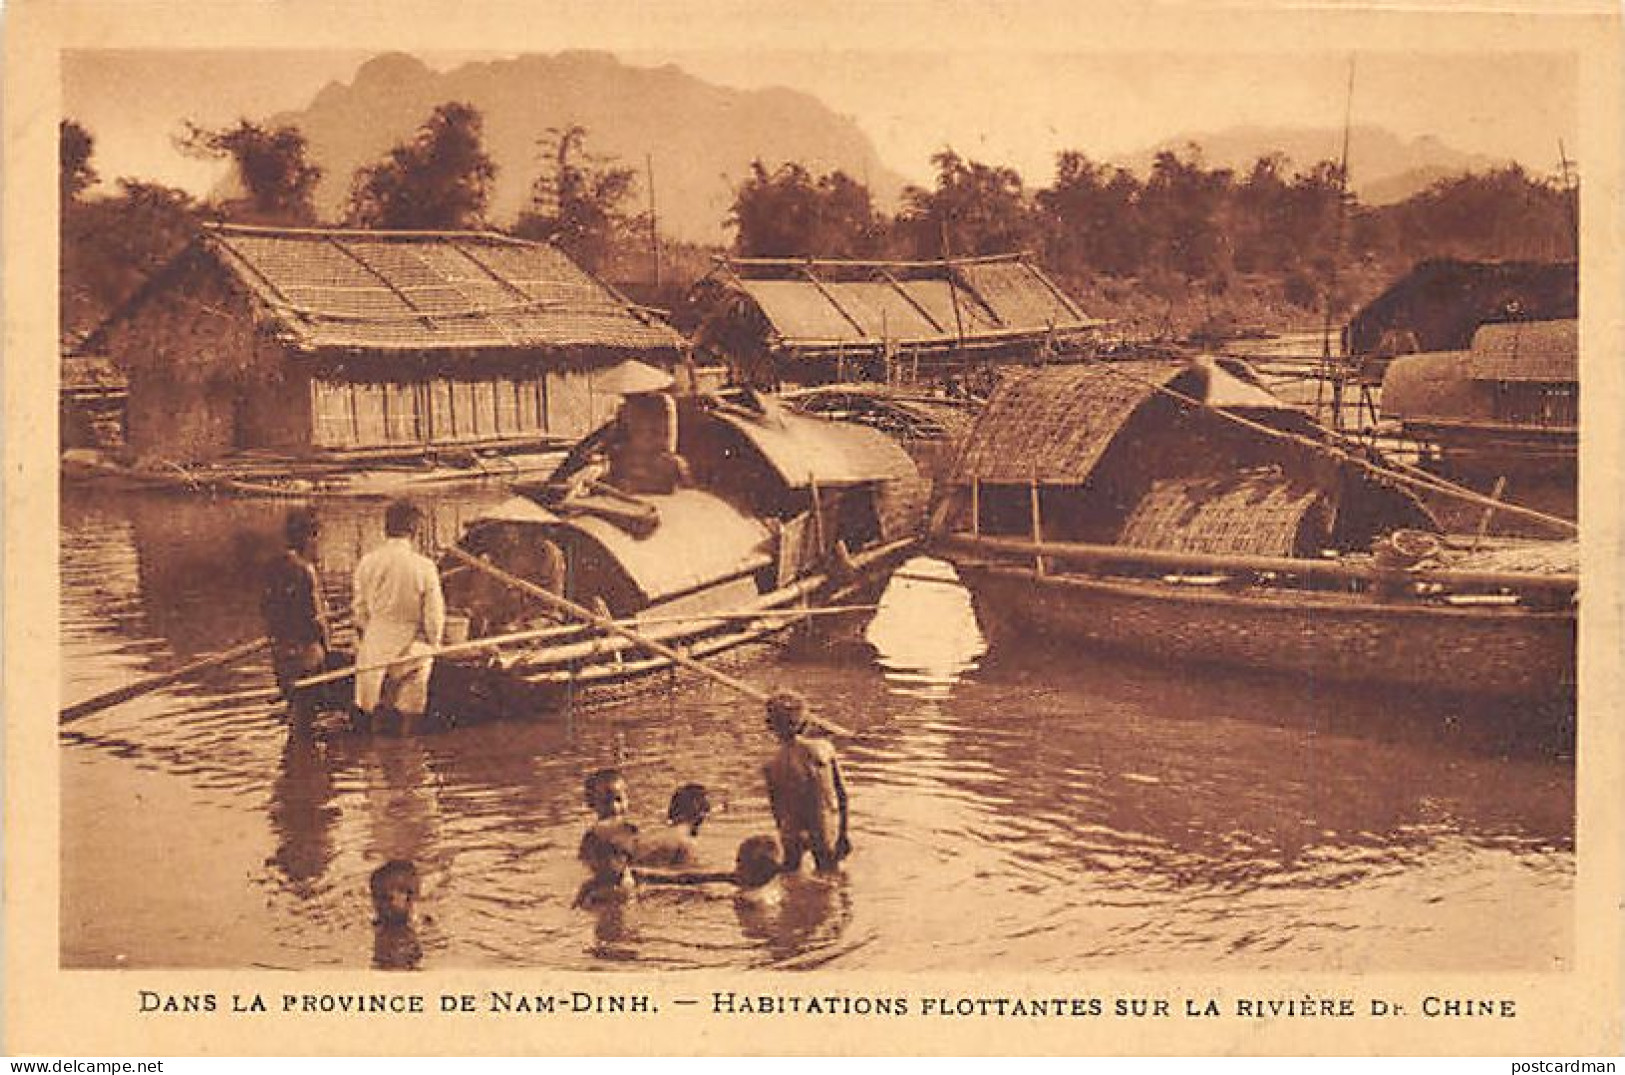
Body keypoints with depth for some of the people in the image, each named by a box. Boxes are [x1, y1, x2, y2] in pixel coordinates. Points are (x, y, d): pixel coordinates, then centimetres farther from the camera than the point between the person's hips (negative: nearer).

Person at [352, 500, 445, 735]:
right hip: (411, 650, -2)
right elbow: (434, 616, -8)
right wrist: (431, 645, 9)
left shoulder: (367, 563, -6)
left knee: (370, 712, 12)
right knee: (408, 713, 8)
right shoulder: (423, 566, -14)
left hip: (375, 647, 3)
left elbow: (360, 610, 4)